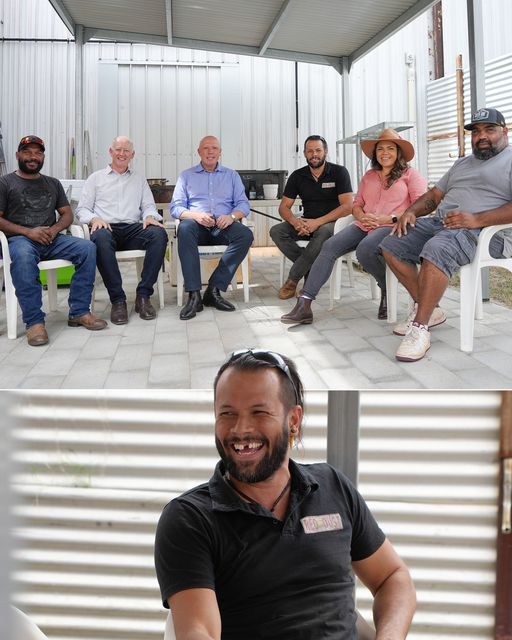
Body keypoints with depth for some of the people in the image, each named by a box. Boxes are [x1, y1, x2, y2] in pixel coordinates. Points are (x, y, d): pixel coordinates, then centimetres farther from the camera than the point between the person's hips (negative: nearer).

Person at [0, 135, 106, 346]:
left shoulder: (53, 184, 23)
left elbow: (67, 214, 17)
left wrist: (54, 229, -6)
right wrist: (28, 232, -14)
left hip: (51, 240, 4)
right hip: (19, 239, -4)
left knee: (87, 248, -23)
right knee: (23, 256, -40)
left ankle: (79, 312, -20)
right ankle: (34, 322, -37)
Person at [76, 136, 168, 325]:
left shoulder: (139, 179, 28)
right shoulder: (96, 178, 21)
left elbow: (149, 206, 19)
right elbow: (82, 209, 14)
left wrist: (149, 216, -6)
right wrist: (94, 219, -10)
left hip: (133, 228, 2)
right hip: (106, 228, -2)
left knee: (159, 234, -32)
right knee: (100, 238, -41)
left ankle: (143, 295, -29)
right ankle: (117, 299, -34)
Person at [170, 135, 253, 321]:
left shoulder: (232, 175, 22)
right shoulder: (187, 175, 18)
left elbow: (243, 204, 10)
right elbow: (175, 207, 7)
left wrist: (232, 216, -14)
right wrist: (195, 215, -14)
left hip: (223, 226, 1)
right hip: (199, 227, -1)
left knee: (246, 234, -31)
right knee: (185, 228, -37)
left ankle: (214, 289, -30)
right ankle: (194, 295, -39)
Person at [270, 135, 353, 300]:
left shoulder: (339, 172, -5)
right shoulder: (297, 176, 7)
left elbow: (347, 206, -14)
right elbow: (284, 207, 4)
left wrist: (318, 222, -25)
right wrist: (295, 222, -21)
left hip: (331, 222, -4)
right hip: (306, 224, 4)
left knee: (323, 232, -39)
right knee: (276, 231, -21)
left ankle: (292, 280, -25)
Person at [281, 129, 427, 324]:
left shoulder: (410, 174, 8)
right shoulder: (369, 176, 25)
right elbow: (356, 205, 23)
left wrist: (389, 218, -15)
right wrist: (362, 217, -2)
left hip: (392, 227, -5)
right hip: (364, 226, 5)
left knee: (364, 249, -37)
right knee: (329, 246, -20)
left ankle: (387, 290, -8)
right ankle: (304, 305, -29)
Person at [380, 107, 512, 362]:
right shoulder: (462, 163, 28)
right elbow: (434, 195, 26)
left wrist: (477, 219, -24)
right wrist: (411, 212, 5)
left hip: (486, 231, -9)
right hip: (441, 223, 9)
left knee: (436, 250, -37)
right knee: (391, 246, -5)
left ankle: (420, 327, -29)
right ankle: (428, 310, 0)